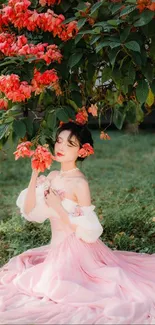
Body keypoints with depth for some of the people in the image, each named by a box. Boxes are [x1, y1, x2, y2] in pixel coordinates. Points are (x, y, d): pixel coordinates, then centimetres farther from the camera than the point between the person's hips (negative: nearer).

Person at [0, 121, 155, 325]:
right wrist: (34, 175, -9)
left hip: (75, 249, -7)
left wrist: (58, 207, -23)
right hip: (57, 247, 8)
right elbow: (29, 211, -2)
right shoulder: (52, 177, 2)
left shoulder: (79, 183, -19)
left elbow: (87, 230, -19)